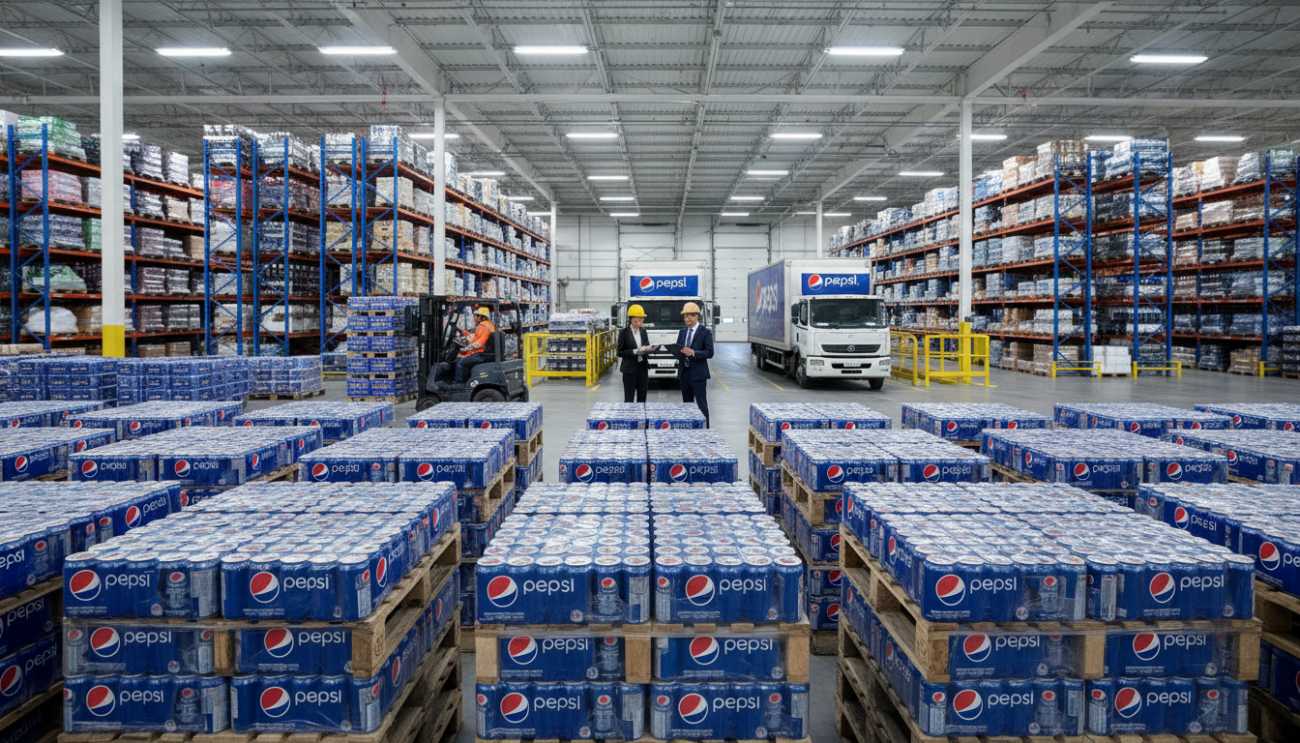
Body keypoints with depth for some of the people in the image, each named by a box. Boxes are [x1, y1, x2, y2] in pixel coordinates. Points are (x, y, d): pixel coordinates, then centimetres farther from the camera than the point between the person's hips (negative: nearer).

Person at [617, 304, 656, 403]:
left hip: (643, 367, 5)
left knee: (642, 397, 9)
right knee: (629, 398, 0)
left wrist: (652, 348, -7)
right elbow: (620, 353, -10)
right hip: (630, 369, -5)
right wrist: (634, 352, -24)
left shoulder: (643, 332, 10)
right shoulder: (624, 333, -7)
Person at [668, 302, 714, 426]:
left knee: (702, 405, -4)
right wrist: (677, 351, -9)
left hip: (698, 374, -6)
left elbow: (709, 353, -11)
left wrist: (693, 353, -25)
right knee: (687, 404, 12)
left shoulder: (705, 332, -5)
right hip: (684, 372, 6)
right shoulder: (682, 332, 14)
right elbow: (678, 350, 16)